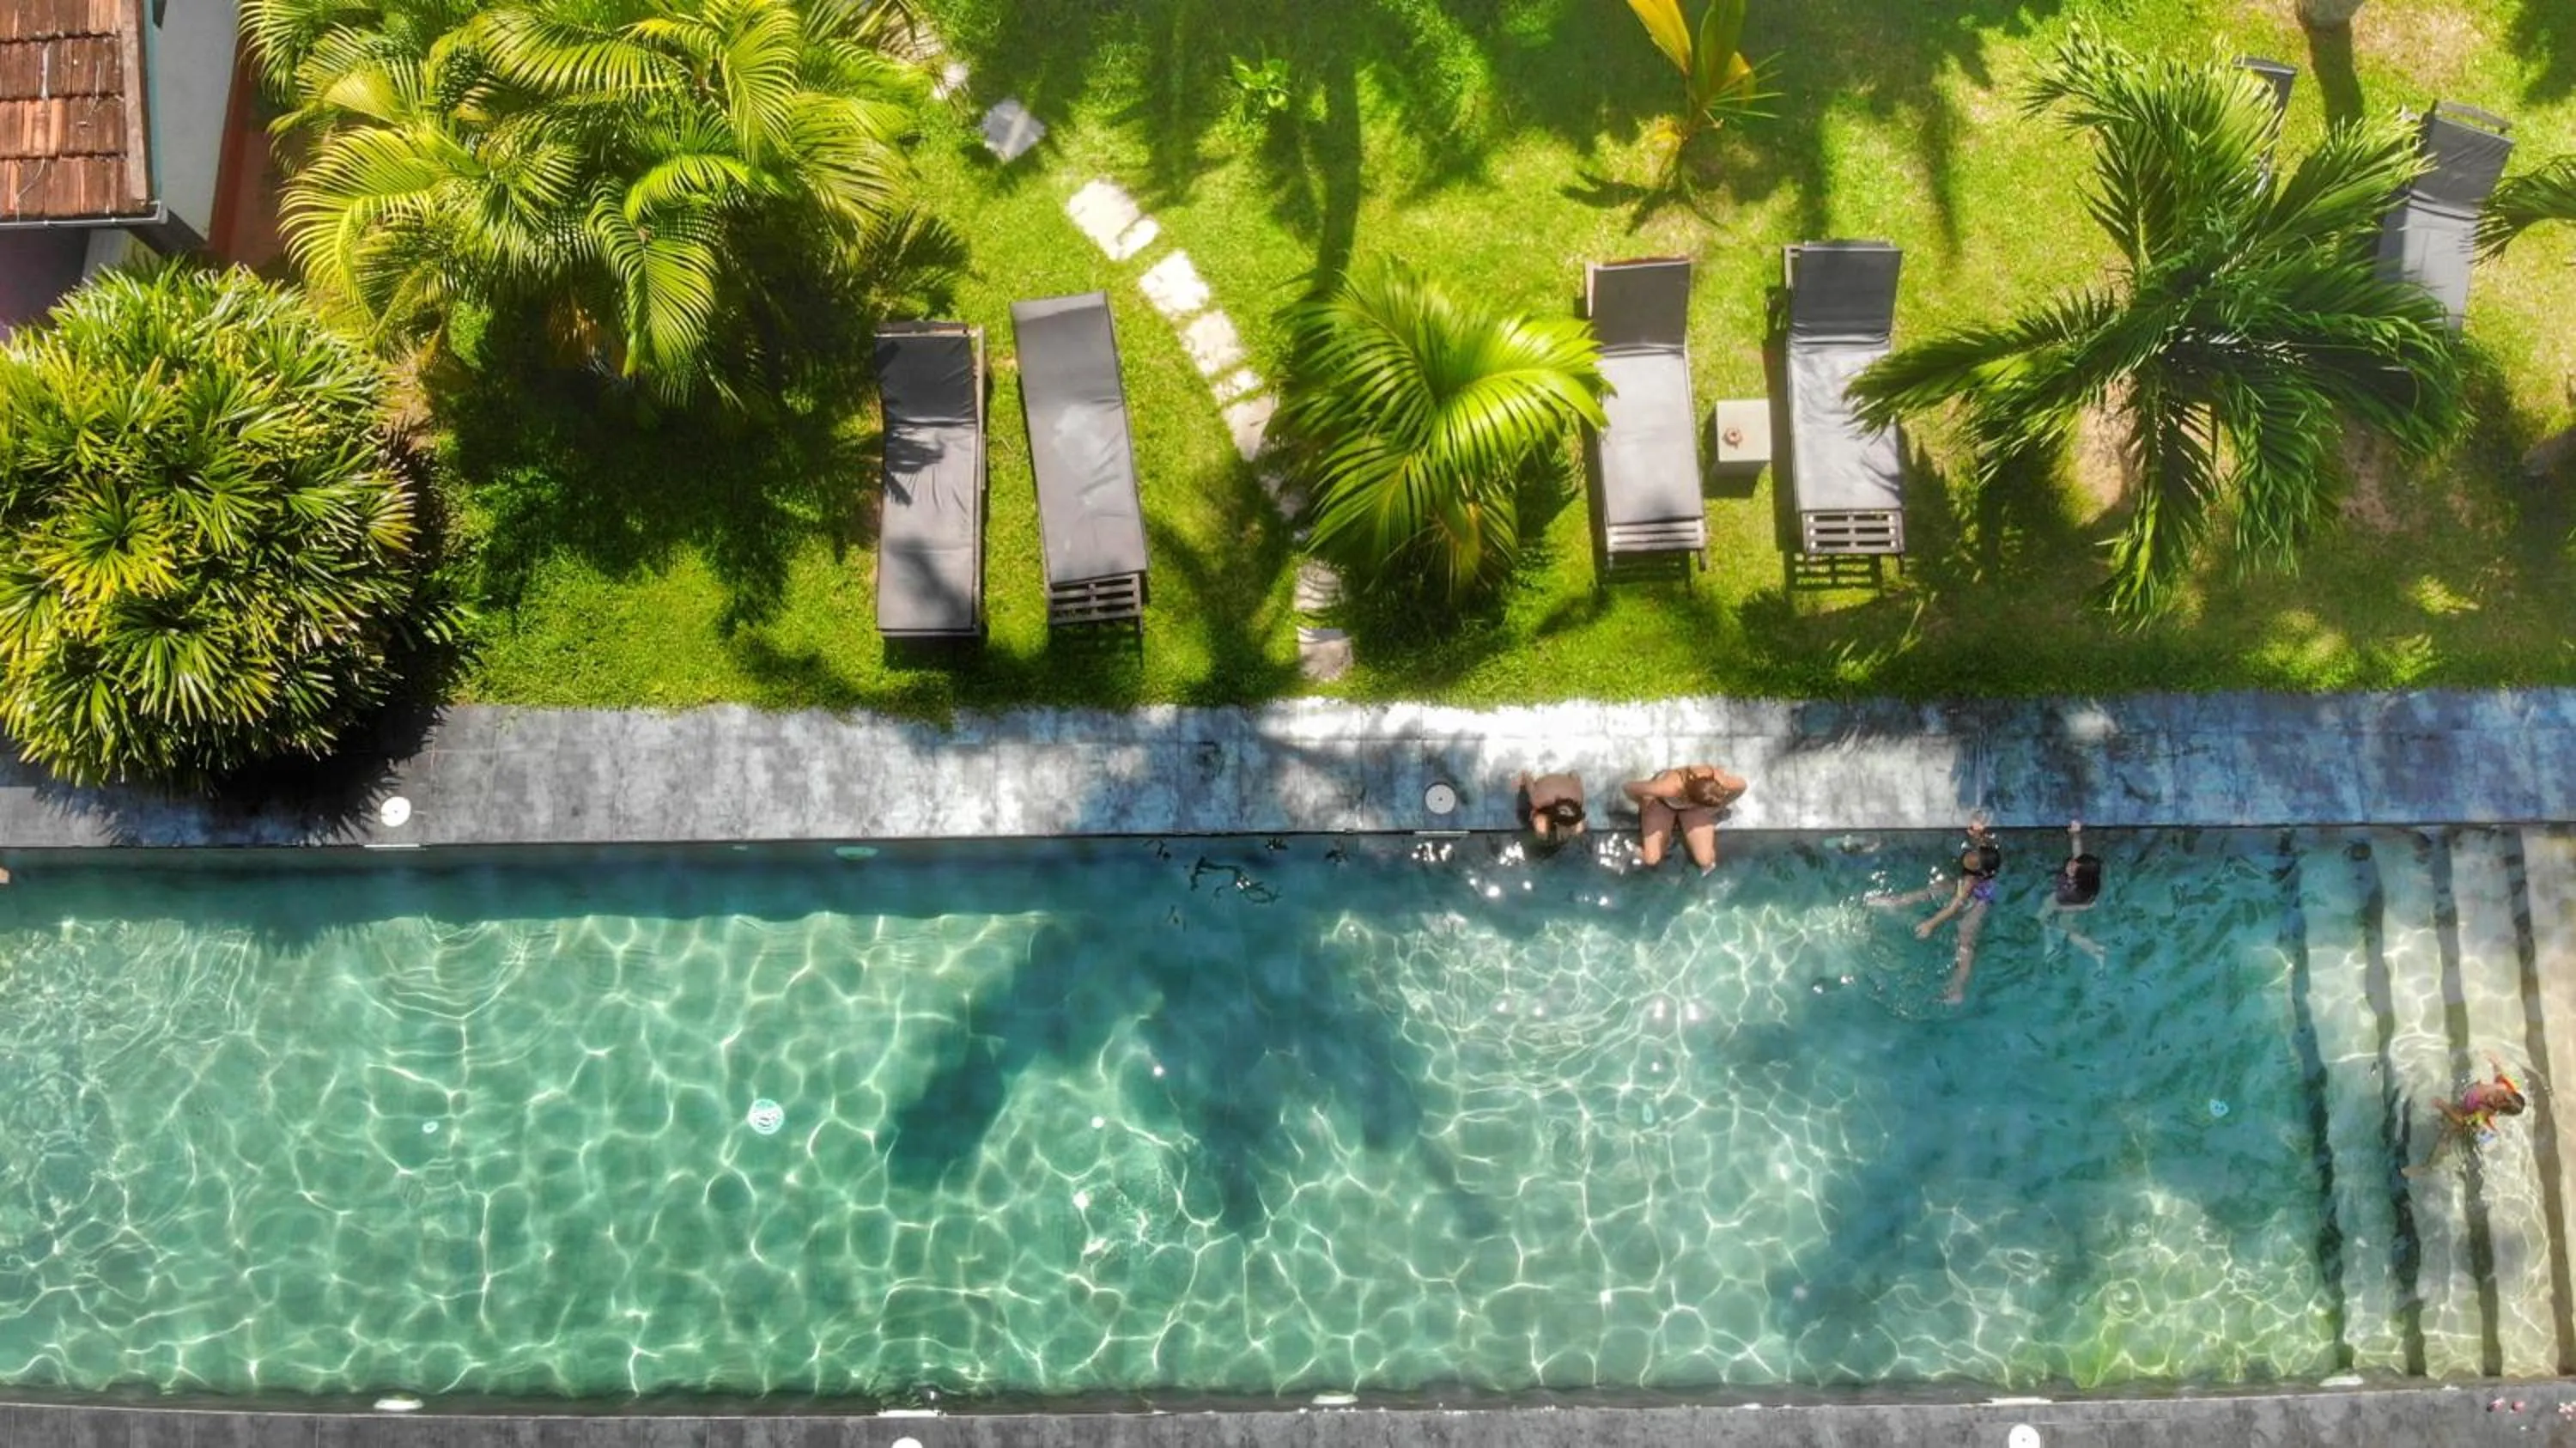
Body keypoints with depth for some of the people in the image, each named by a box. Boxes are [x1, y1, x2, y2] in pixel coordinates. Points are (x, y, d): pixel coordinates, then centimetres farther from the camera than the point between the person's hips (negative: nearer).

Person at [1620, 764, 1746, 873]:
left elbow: (1741, 786, -12)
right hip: (1662, 802, -2)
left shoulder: (1721, 782, -38)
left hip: (1695, 805, 2)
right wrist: (1644, 805, -12)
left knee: (1706, 861, -9)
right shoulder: (1668, 787, -46)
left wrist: (1717, 808, -4)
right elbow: (1627, 787, -30)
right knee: (1652, 860, -12)